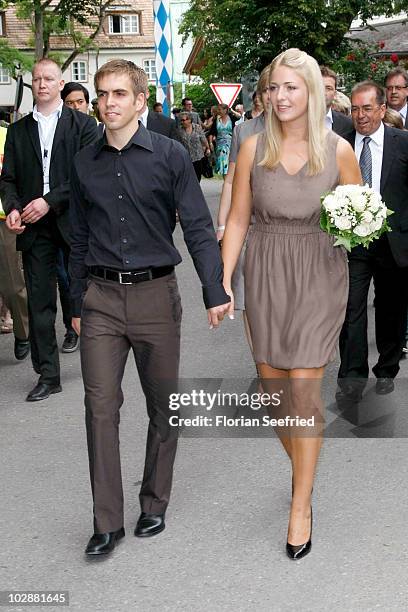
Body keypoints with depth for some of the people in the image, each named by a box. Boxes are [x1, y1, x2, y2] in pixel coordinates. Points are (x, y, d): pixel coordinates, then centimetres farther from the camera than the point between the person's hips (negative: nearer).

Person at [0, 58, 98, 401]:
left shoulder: (82, 125, 2)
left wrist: (49, 201, -14)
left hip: (73, 220, -3)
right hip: (34, 227, 3)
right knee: (40, 302, 4)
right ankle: (48, 375, 12)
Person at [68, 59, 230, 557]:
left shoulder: (169, 155, -3)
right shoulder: (85, 163, 7)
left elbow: (198, 228, -6)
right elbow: (80, 240, 13)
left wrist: (215, 292, -16)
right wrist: (77, 304, 13)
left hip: (155, 293, -2)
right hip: (100, 297, 2)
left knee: (163, 405, 9)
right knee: (101, 407, -2)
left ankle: (154, 506, 26)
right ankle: (107, 522, 8)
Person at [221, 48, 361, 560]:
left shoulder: (338, 151, -3)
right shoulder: (253, 148, 0)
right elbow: (237, 220, 3)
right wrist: (223, 281, -3)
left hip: (319, 275, -2)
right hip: (265, 274, 2)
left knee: (303, 387, -7)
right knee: (272, 384, 8)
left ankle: (301, 505, 5)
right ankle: (302, 467, 34)